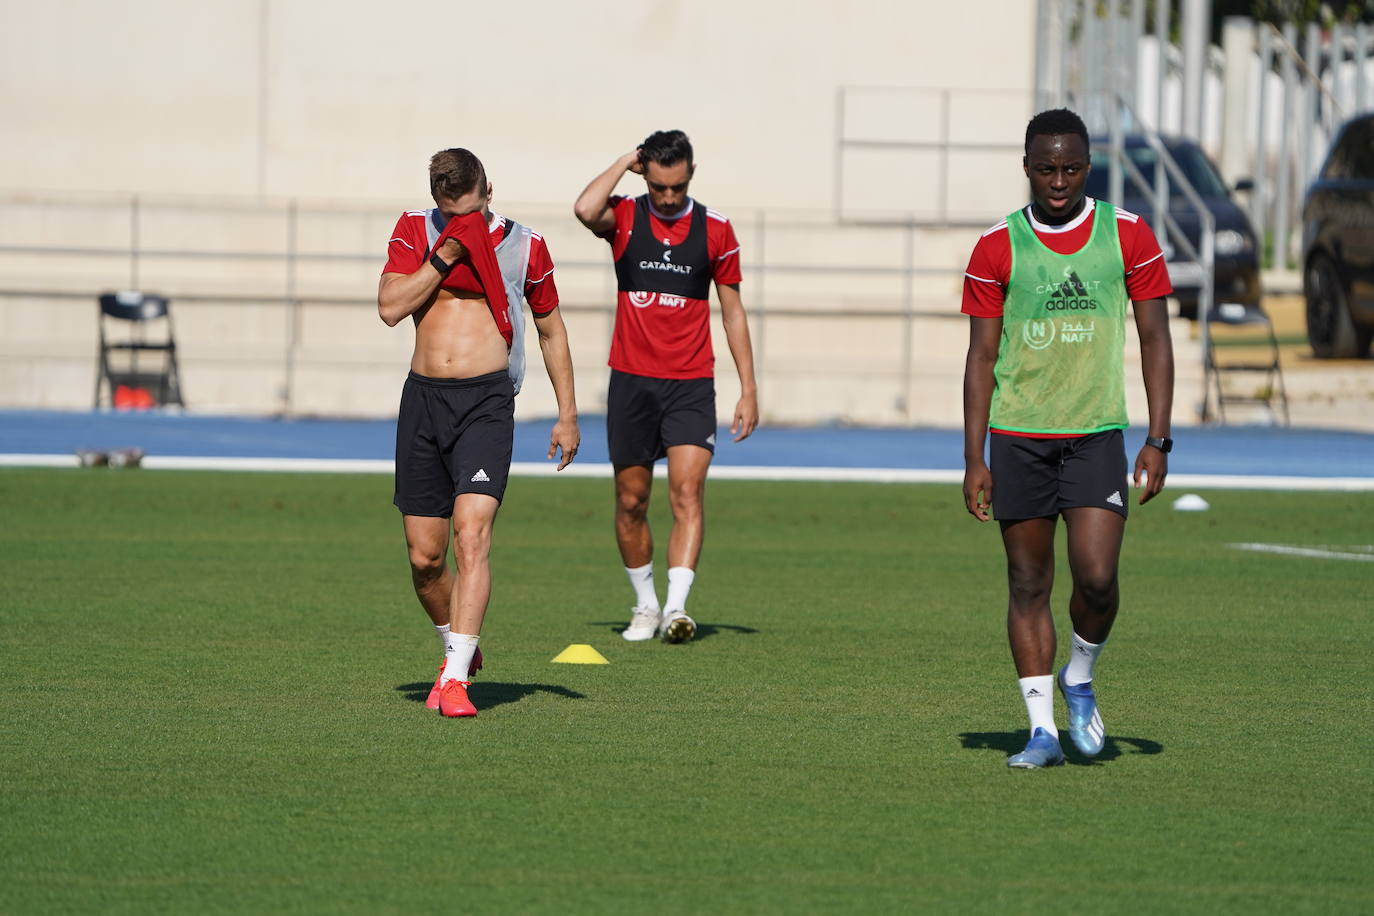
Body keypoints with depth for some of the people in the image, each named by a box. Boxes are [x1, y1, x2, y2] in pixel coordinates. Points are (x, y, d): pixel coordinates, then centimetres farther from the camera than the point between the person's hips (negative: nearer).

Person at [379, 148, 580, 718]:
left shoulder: (524, 245, 5)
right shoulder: (414, 231, 8)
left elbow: (551, 330, 15)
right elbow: (390, 308, -4)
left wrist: (567, 414, 13)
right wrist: (445, 257, -10)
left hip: (486, 399, -3)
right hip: (422, 396, 3)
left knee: (472, 535, -19)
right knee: (424, 557, 5)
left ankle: (455, 681, -23)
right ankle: (459, 651, 30)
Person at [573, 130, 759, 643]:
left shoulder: (715, 229, 3)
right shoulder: (624, 218, 0)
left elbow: (733, 311, 9)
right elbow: (585, 210, -25)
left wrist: (748, 389, 5)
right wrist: (625, 163, -10)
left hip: (691, 384, -1)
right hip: (631, 382, 1)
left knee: (687, 494, -15)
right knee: (630, 501, 6)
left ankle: (676, 608, -23)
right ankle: (645, 606, 22)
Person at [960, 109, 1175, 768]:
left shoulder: (1128, 236, 2)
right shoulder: (996, 248, 2)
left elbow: (1155, 342, 5)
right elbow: (982, 355, 4)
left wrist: (1157, 441, -2)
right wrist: (974, 459, -1)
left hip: (1096, 434, -1)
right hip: (1017, 437, 1)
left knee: (1096, 577, -13)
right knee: (1028, 584, 2)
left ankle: (1080, 679, 15)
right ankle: (1042, 730, 9)